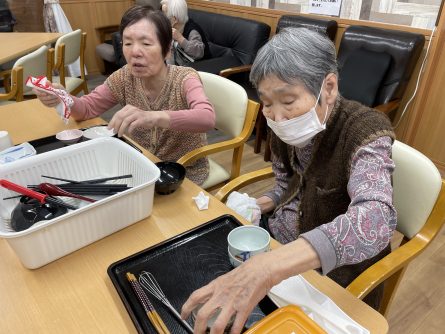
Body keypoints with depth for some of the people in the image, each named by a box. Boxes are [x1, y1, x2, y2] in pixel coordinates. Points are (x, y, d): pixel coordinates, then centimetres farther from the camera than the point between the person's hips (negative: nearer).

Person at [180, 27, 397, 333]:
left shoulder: (365, 131, -26)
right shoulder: (287, 130, -8)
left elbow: (376, 219, -44)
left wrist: (269, 268, -57)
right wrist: (261, 204, -13)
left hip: (333, 271, -5)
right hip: (282, 237, 6)